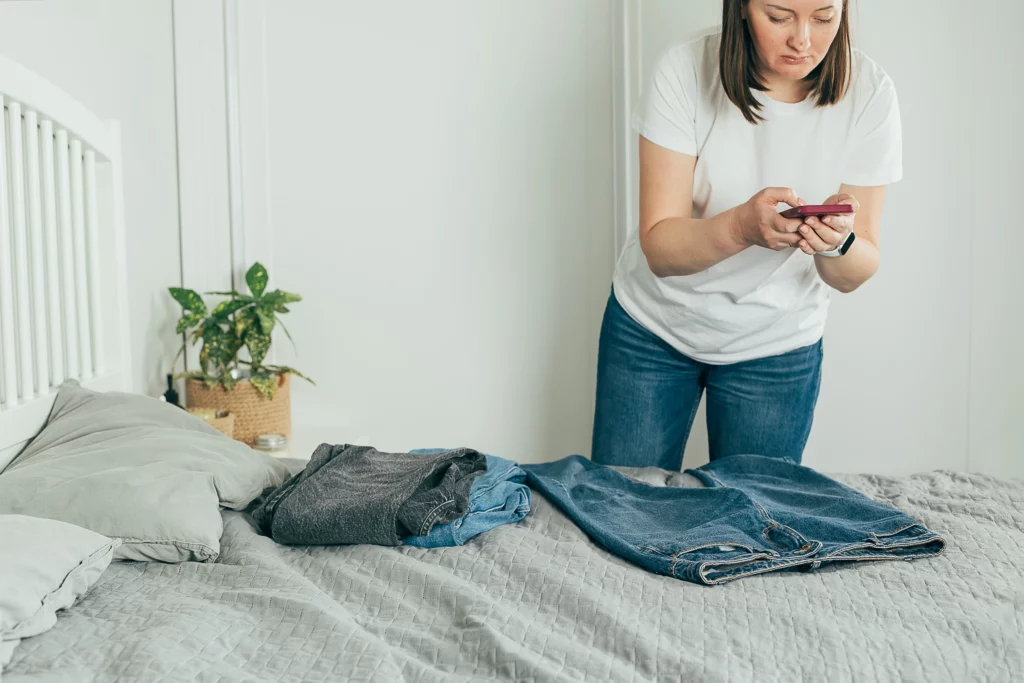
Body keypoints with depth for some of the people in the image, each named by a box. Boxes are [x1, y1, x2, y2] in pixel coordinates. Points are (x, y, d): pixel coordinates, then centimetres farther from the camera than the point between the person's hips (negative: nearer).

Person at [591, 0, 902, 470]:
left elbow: (855, 275, -10)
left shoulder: (868, 93, -13)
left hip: (776, 348, 1)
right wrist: (742, 226, -39)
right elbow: (659, 248, -20)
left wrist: (839, 241, -33)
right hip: (652, 326, 0)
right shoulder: (684, 71, -18)